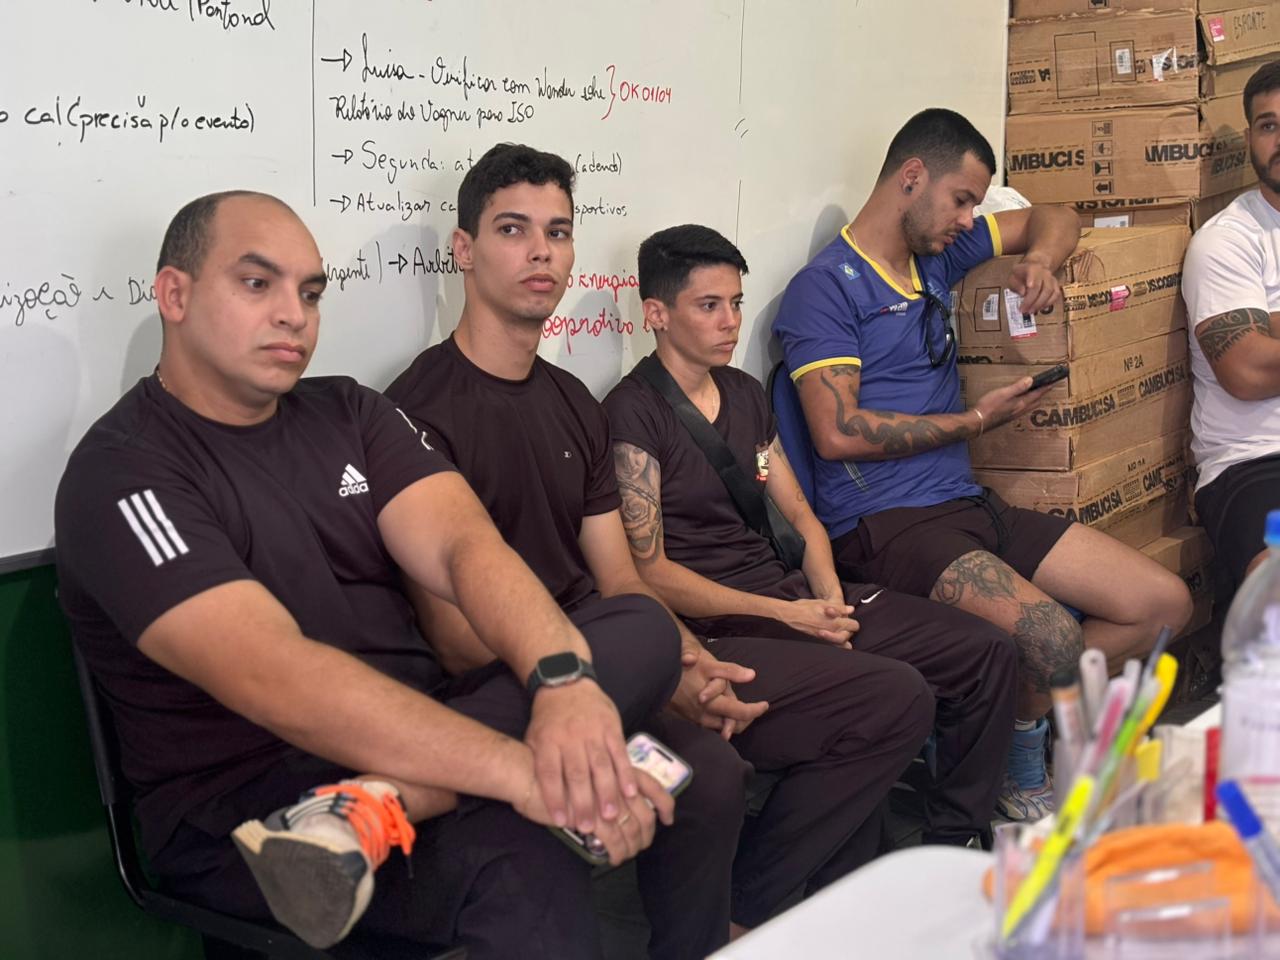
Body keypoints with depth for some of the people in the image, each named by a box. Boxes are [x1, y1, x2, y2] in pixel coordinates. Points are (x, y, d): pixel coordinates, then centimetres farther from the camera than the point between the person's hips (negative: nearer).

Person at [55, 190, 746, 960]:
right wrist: (525, 772, -34)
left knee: (643, 631, -13)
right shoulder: (123, 472, -12)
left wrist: (564, 681, -30)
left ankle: (368, 810, -23)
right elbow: (276, 681, -26)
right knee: (518, 853, -36)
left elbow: (465, 549, -7)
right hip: (242, 813, -8)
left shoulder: (348, 413, 9)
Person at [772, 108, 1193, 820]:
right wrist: (976, 422, -8)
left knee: (1164, 602, 0)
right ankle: (1024, 785, 1)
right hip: (884, 523, -9)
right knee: (1054, 636, -28)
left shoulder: (938, 253, 17)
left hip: (967, 505, 9)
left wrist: (1039, 262, 5)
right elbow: (838, 433, -16)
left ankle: (1029, 724, 6)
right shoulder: (827, 285, -7)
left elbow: (1054, 220, 30)